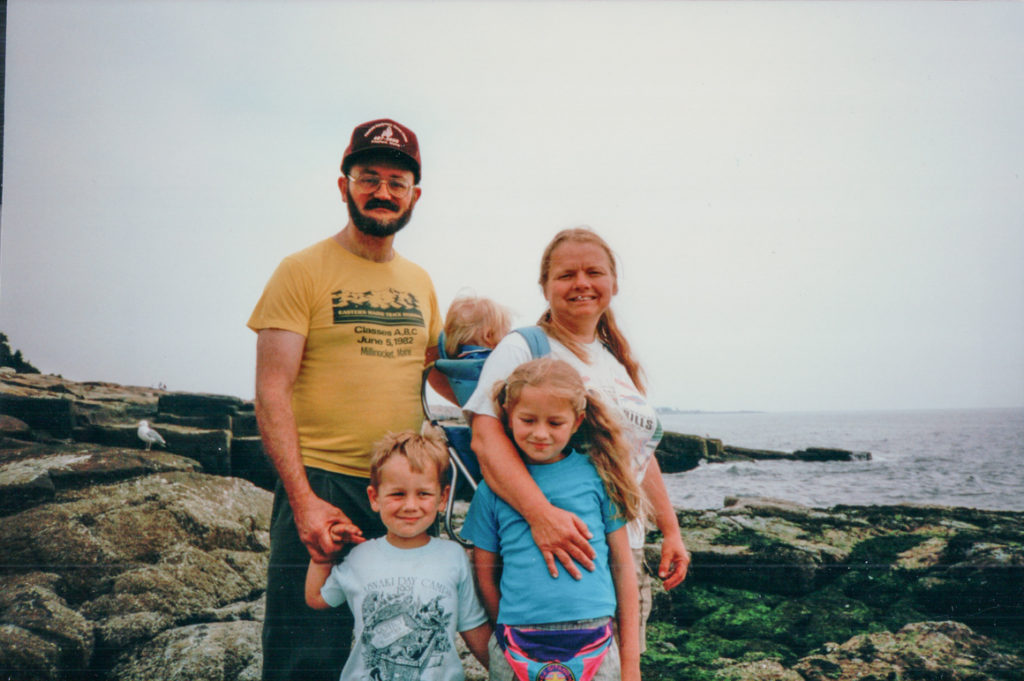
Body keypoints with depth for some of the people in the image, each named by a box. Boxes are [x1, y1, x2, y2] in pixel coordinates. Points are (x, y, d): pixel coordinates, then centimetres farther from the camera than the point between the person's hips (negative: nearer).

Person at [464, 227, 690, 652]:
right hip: (553, 552, -6)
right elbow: (486, 438, -19)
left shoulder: (620, 363, 18)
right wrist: (540, 513, -32)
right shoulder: (522, 350, -5)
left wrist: (671, 530, 18)